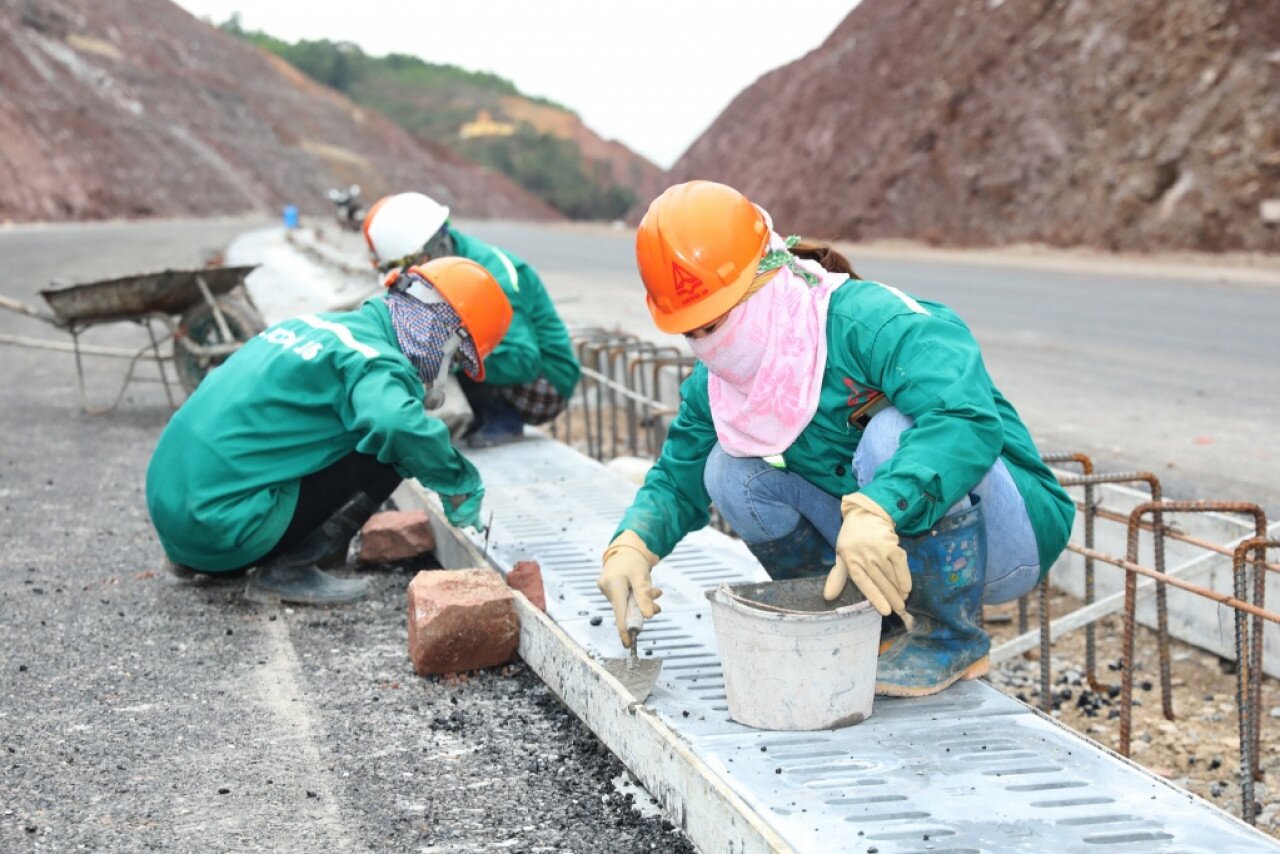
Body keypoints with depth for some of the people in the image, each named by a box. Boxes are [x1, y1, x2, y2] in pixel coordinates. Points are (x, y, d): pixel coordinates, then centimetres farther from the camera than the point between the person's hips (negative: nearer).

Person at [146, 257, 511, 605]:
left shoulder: (320, 324, 13)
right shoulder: (372, 359, -12)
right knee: (390, 451, -6)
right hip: (223, 525, -9)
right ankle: (285, 570, -4)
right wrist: (463, 486, -16)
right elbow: (400, 425, -33)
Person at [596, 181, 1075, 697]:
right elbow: (677, 479, 6)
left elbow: (969, 417, -42)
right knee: (730, 471, -10)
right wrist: (632, 543, -17)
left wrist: (876, 511, -56)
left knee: (895, 431, -35)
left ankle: (952, 641, -14)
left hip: (1009, 533, -6)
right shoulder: (718, 382, -2)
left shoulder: (871, 319, -27)